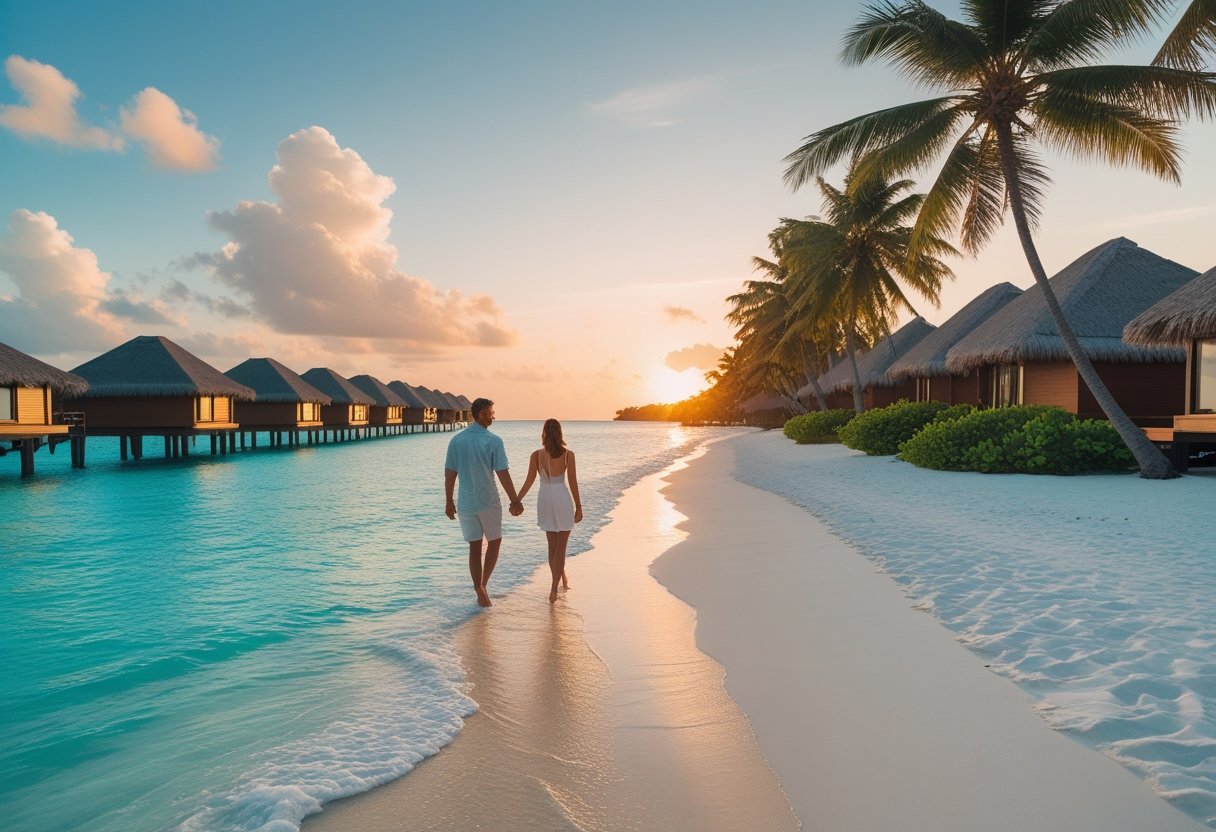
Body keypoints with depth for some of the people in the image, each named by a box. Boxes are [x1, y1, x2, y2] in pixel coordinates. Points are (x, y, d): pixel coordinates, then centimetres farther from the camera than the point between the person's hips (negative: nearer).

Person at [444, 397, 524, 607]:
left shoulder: (456, 440, 0)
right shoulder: (493, 441, -12)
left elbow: (449, 474, 2)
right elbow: (503, 474, -13)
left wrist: (449, 502, 11)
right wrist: (515, 501, -4)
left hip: (465, 503, 4)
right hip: (488, 502, -4)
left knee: (474, 546, 13)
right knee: (494, 541, 16)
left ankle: (480, 591, 16)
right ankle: (482, 585, 7)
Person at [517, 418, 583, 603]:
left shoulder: (536, 455, -5)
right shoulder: (568, 454, -9)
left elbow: (529, 482, -3)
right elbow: (573, 483, -8)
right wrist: (579, 507, 1)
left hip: (545, 500, 2)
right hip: (563, 499, -2)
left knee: (552, 545, 20)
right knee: (560, 547, 6)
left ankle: (562, 578, 34)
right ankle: (554, 588, -1)